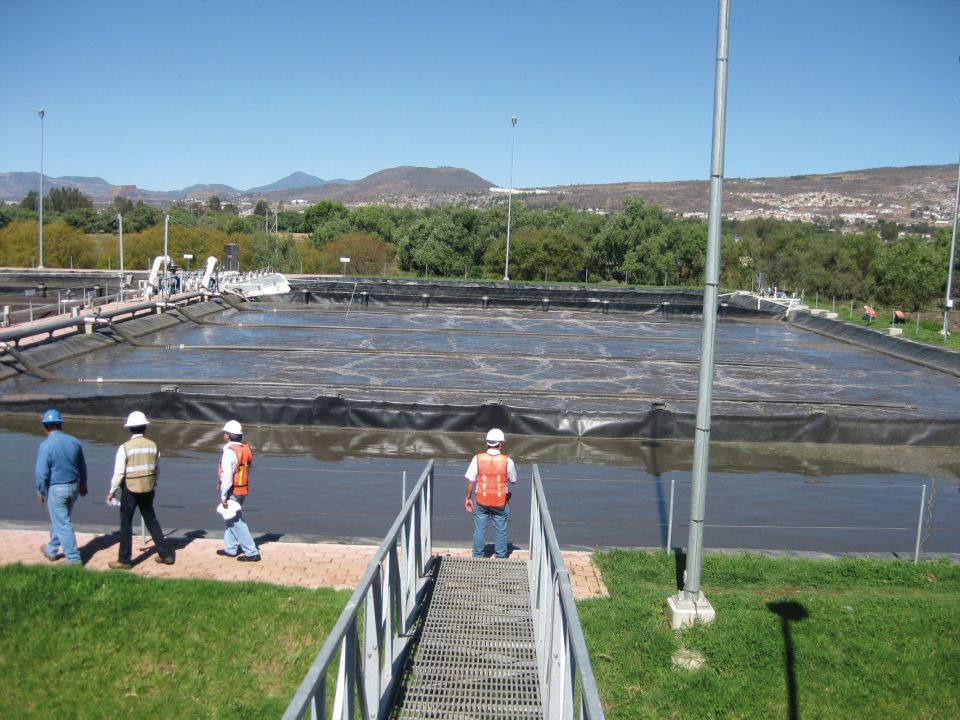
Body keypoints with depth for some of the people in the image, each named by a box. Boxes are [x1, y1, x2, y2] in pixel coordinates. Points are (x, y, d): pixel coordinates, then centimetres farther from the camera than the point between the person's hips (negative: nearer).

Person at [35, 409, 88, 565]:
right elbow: (82, 466, 10)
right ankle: (52, 549, 39)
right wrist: (83, 484, 24)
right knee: (60, 519, 23)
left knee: (63, 524, 1)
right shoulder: (74, 441, 0)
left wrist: (40, 492, -3)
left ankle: (74, 559, 3)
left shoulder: (46, 445, -17)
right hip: (73, 487, 6)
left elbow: (42, 472, -16)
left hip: (55, 489, -6)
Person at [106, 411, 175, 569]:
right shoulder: (153, 445, -1)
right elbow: (157, 470, 6)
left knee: (126, 524, 7)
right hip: (148, 489, 4)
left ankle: (124, 560, 13)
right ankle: (166, 554, 18)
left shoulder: (125, 447, -13)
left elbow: (119, 473, -11)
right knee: (151, 521, 16)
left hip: (130, 489, -4)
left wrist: (112, 491, 0)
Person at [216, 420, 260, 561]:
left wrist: (223, 496, -17)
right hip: (243, 490, 9)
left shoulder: (230, 451, -19)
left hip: (232, 492, -9)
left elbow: (227, 476, -22)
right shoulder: (246, 449, 6)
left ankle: (252, 552, -2)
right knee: (232, 519, 21)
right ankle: (230, 548, 31)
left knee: (236, 523, -2)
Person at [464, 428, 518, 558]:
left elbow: (470, 481, -6)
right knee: (500, 531, 12)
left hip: (481, 501, 1)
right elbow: (513, 481, 2)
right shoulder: (507, 461, -11)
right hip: (500, 502, -1)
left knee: (479, 530, 11)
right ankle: (501, 557, 19)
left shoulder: (478, 458, -9)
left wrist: (468, 498, 4)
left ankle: (477, 557, 19)